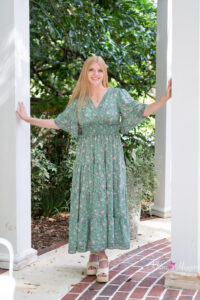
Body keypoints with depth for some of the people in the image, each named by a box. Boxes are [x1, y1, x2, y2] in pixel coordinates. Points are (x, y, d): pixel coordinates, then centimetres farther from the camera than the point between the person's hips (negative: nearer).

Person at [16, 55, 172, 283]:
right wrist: (29, 119, 19)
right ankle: (94, 254, 8)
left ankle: (102, 256, -1)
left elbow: (142, 111, -5)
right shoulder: (78, 102, 10)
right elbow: (58, 122, 18)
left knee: (108, 201, -4)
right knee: (88, 202, 0)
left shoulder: (118, 95, 3)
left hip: (110, 157, -2)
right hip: (86, 157, 2)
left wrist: (166, 97, -17)